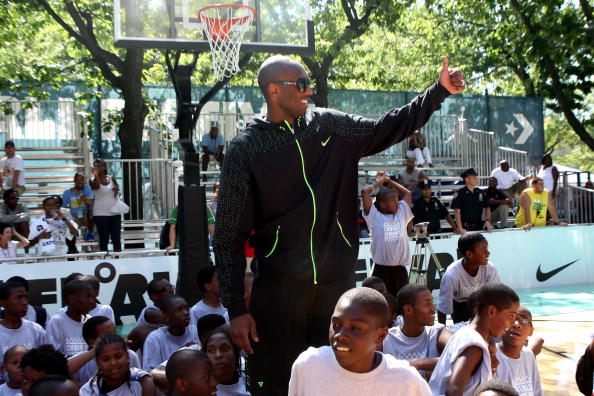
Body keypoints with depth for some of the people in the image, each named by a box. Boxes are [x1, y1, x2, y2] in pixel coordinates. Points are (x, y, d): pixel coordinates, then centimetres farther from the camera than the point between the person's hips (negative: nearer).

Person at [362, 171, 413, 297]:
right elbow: (365, 192, -8)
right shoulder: (375, 216, -1)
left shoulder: (401, 214, 11)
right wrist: (379, 182, 8)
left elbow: (407, 193, 19)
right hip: (381, 269, -4)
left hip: (400, 269, 4)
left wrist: (389, 181, 19)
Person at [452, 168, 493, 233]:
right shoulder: (460, 193, -7)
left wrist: (488, 220, 0)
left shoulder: (481, 193, 9)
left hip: (480, 227, 5)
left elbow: (487, 207, 16)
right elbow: (457, 211, -12)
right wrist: (460, 228, -19)